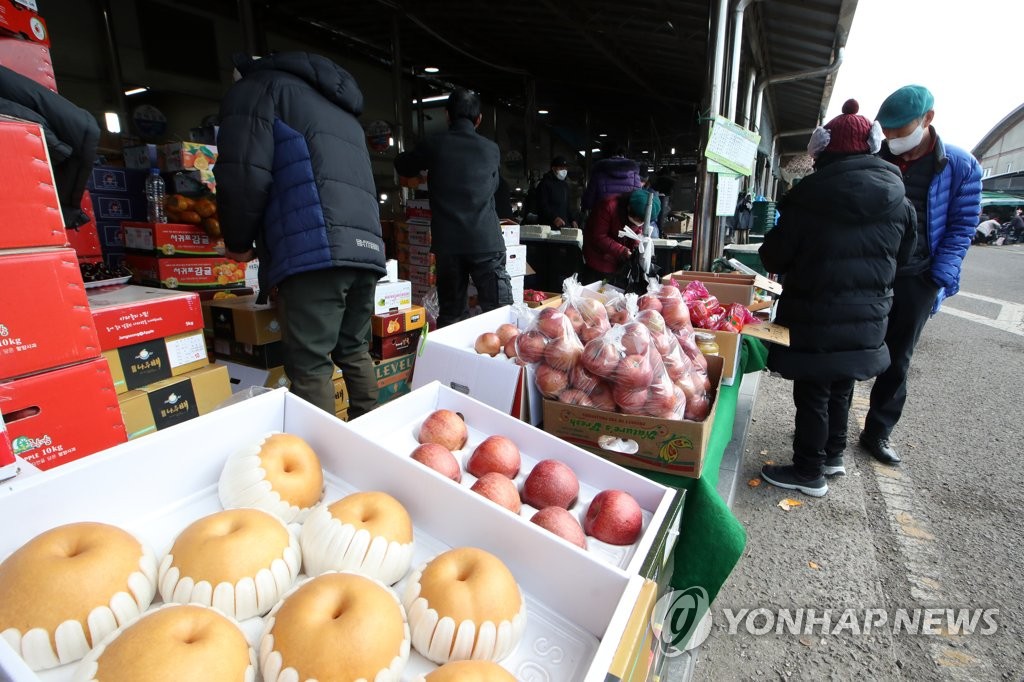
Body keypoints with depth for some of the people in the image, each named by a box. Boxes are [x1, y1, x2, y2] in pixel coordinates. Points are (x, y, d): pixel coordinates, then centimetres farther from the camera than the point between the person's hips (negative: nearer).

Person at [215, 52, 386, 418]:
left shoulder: (256, 88, 12)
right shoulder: (340, 108, 35)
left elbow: (244, 175, -3)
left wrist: (239, 243, 11)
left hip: (315, 250, -7)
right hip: (366, 247, 8)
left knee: (309, 368, -5)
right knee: (354, 352, 15)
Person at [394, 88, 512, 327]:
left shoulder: (435, 144, 5)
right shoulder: (491, 149, 9)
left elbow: (402, 166, 22)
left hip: (448, 242, 1)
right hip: (486, 241, 0)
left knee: (451, 316, 7)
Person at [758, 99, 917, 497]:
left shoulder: (810, 194, -16)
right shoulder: (899, 199, 2)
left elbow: (775, 256, -12)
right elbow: (902, 256, 13)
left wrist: (775, 261, 10)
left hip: (816, 317, -6)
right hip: (868, 319, 6)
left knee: (812, 392, 5)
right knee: (841, 388, 21)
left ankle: (809, 472, 17)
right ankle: (833, 455, 37)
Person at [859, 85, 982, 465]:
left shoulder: (961, 167, -1)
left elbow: (961, 229, 1)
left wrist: (941, 280, -10)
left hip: (916, 280, -1)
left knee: (897, 361, 8)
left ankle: (878, 432, 22)